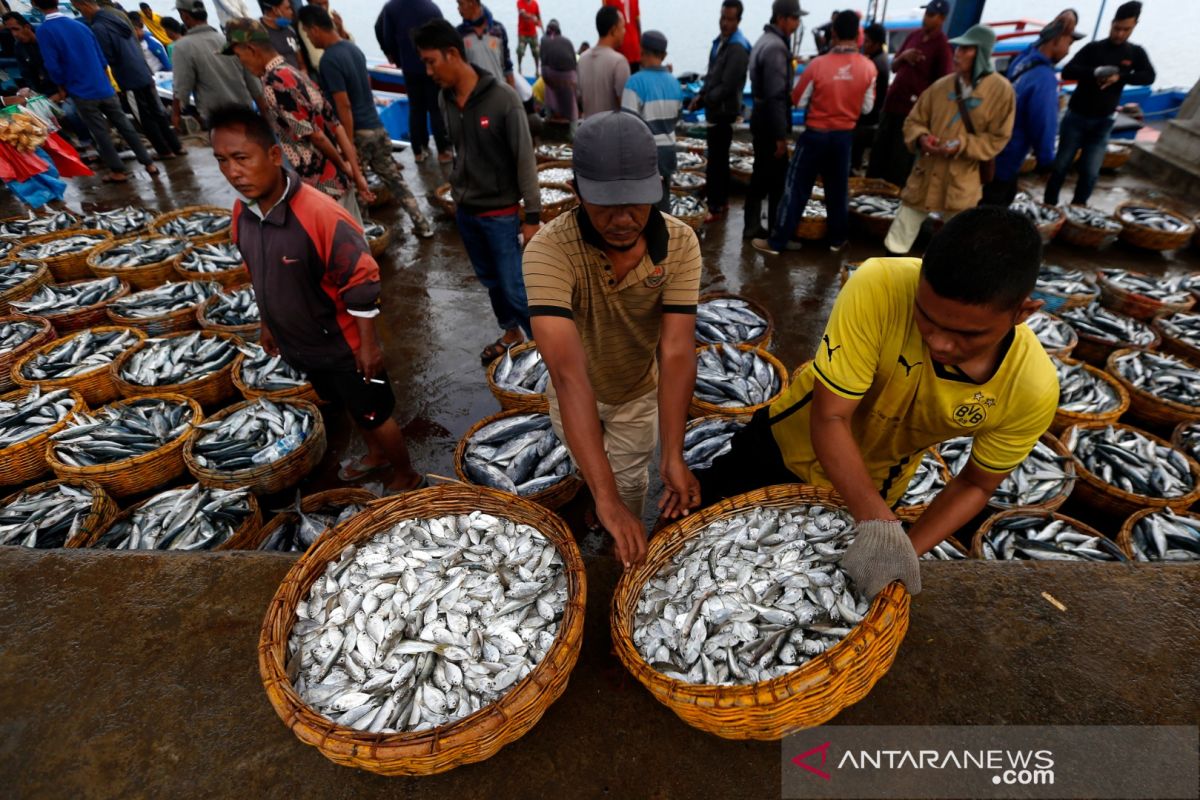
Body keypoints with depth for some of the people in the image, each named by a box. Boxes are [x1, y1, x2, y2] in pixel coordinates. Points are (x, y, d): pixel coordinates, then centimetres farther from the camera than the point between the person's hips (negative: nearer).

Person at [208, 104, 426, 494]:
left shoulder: (320, 213, -28)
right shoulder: (242, 212, -4)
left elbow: (361, 281, -23)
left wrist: (368, 344, -19)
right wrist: (266, 324, 19)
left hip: (342, 345, -7)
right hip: (299, 344, 7)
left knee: (374, 414, 10)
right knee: (350, 408, 26)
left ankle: (408, 476, 33)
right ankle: (377, 454, 52)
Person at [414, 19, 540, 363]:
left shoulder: (503, 97, -16)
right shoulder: (444, 99, 1)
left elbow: (525, 159, -14)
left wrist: (532, 215, -15)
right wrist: (456, 194, 17)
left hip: (500, 212, -6)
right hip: (465, 211, 6)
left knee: (513, 286, -4)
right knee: (490, 280, 16)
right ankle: (511, 333, 36)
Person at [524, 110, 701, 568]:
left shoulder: (681, 245, -27)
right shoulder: (549, 250, -37)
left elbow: (677, 354, -32)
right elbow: (568, 372, -47)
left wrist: (672, 456, -43)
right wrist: (604, 495, -51)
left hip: (640, 392, 1)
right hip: (576, 396, 0)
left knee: (629, 483, 18)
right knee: (586, 468, 25)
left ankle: (624, 552, 50)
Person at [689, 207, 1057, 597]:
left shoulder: (1032, 389, -26)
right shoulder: (879, 287, -36)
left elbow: (976, 484, -11)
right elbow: (829, 417, -33)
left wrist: (906, 548, -23)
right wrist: (879, 524, -41)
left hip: (875, 483, 2)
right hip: (787, 439, -1)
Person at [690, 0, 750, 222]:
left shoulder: (738, 48, -18)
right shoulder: (720, 41, 12)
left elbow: (727, 86, -22)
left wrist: (703, 101, -16)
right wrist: (701, 94, 0)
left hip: (724, 111, -10)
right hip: (716, 109, 10)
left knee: (716, 160, -6)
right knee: (719, 158, 16)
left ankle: (716, 206, 1)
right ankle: (722, 200, 28)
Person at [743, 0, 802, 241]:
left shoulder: (764, 41, 13)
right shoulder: (776, 47, -18)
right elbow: (776, 96, -22)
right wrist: (781, 135, -21)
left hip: (760, 117, 10)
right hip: (770, 121, -10)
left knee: (761, 175, 14)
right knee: (778, 179, -4)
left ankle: (752, 226, 21)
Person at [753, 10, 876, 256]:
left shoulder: (818, 64, -14)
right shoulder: (868, 67, -5)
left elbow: (798, 101, -5)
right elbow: (867, 107, 3)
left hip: (815, 134, -3)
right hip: (844, 135, 3)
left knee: (797, 187, 1)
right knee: (838, 189, 15)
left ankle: (776, 242, 1)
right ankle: (838, 239, 24)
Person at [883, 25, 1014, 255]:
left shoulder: (1000, 90, -6)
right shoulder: (942, 85, 2)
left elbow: (997, 139, -6)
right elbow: (914, 121, 9)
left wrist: (962, 145, -20)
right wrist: (921, 138, -14)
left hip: (962, 182, -2)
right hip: (926, 175, 2)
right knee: (898, 240, 5)